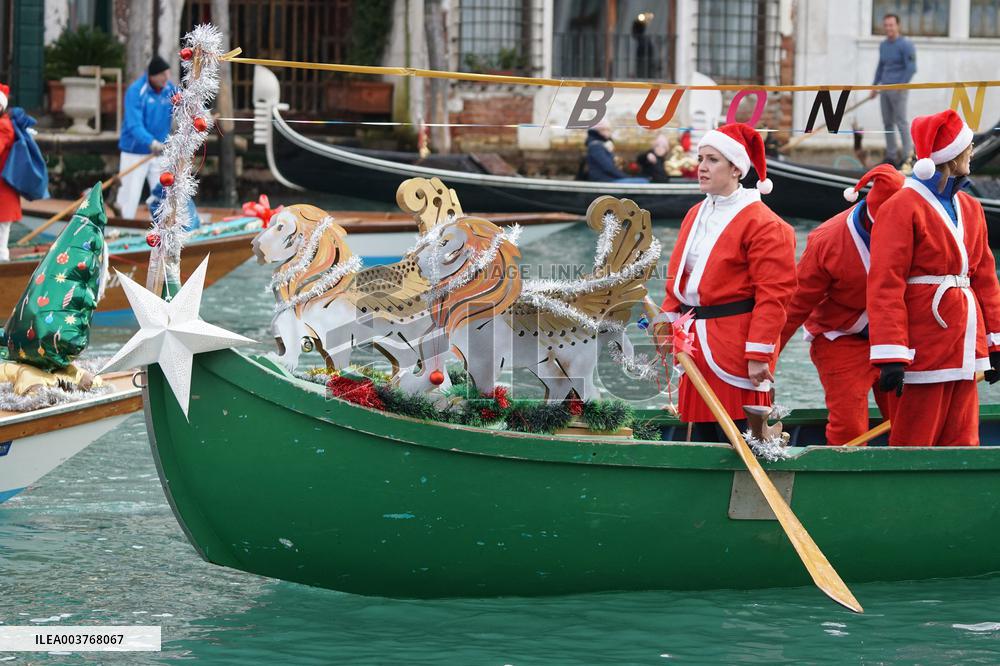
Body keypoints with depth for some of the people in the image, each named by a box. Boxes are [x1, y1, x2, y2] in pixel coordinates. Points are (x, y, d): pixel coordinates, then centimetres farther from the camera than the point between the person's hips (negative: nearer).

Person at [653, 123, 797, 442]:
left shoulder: (762, 223, -10)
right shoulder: (695, 216, 15)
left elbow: (773, 294, -15)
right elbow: (679, 274, 24)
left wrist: (758, 354, -19)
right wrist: (669, 315, 8)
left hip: (735, 343, -8)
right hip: (698, 342, 8)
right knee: (702, 435, 10)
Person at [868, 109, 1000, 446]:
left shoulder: (970, 209, 16)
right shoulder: (901, 207, -8)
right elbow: (885, 286, -13)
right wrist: (890, 356, -19)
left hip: (964, 347, 7)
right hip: (923, 352, -7)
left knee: (961, 444, 7)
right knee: (913, 444, -4)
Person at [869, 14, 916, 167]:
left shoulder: (905, 45, -9)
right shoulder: (883, 45, 14)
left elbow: (911, 68, -14)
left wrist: (900, 86, -17)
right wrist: (874, 85, 18)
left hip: (898, 89, -8)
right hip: (885, 89, 8)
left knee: (901, 122, -9)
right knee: (887, 123, 7)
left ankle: (907, 156, -8)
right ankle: (891, 156, 11)